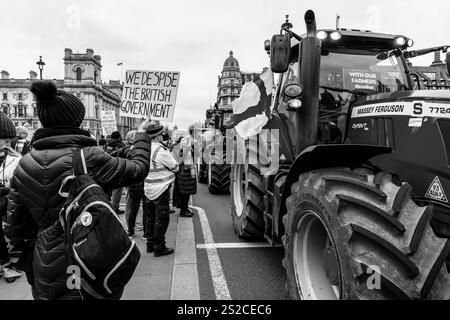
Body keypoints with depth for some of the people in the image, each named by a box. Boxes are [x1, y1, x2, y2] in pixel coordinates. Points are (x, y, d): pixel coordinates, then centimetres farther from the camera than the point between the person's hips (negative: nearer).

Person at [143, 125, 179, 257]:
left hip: (148, 188, 8)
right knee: (162, 218, 1)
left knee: (151, 217, 17)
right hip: (160, 188, -8)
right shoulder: (161, 150, -19)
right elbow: (175, 167, -10)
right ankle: (159, 248, 7)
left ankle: (150, 244, 27)